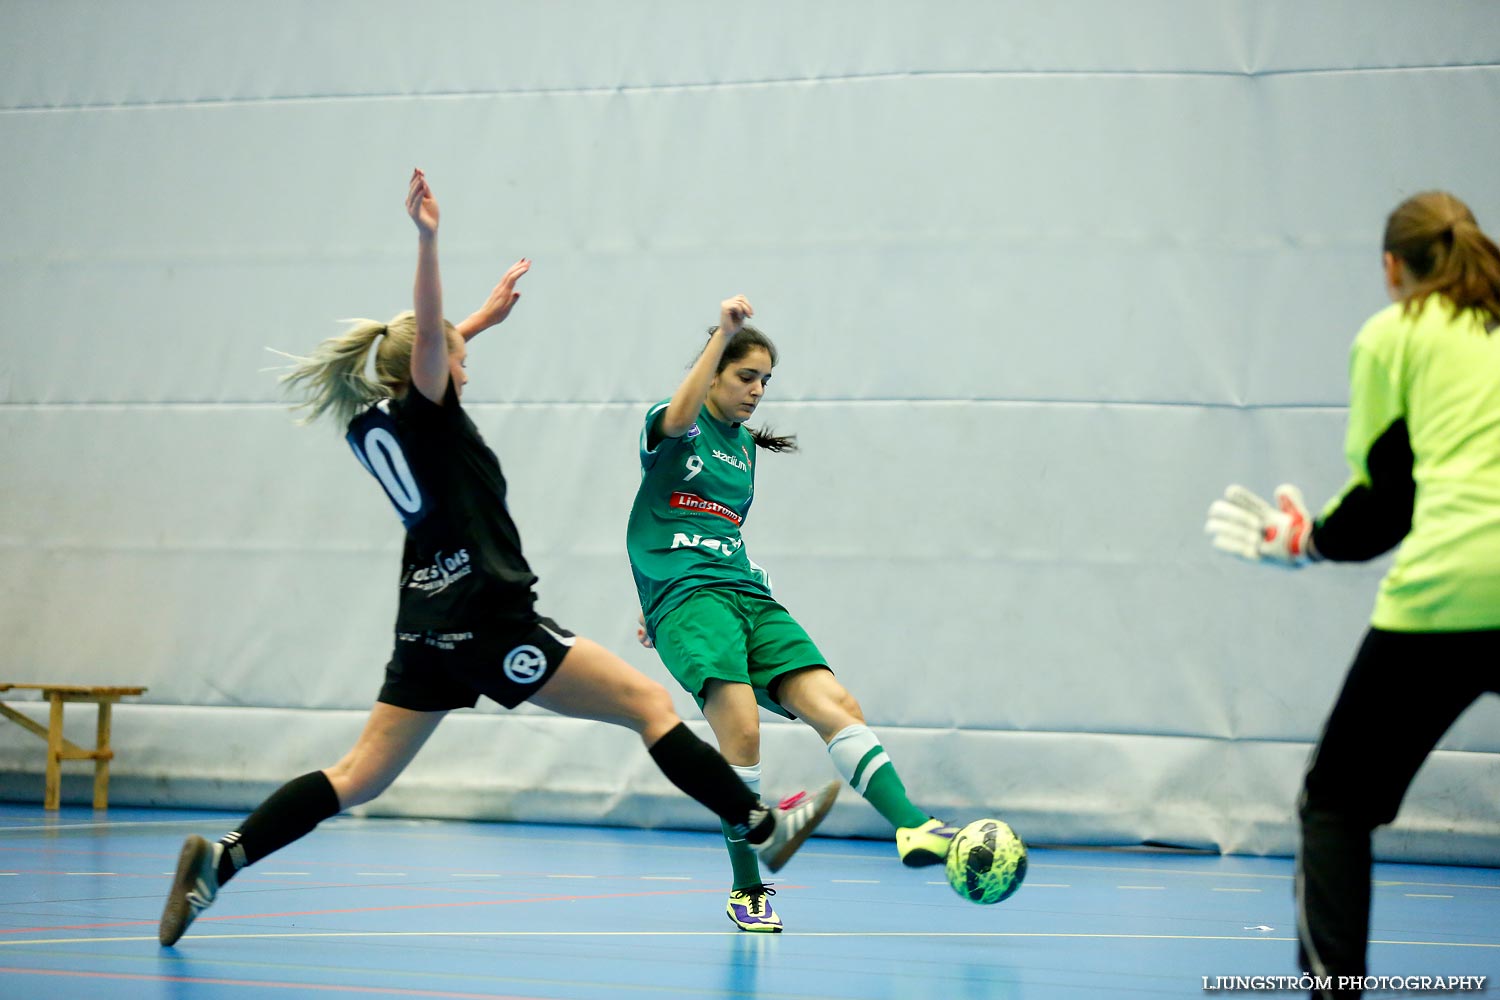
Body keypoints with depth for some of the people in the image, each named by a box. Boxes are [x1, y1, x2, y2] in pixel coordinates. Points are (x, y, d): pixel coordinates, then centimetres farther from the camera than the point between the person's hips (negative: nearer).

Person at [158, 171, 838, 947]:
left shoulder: (370, 425, 14)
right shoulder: (422, 414, -7)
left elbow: (428, 347, 34)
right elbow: (427, 337, -27)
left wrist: (485, 315, 44)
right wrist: (427, 240, -38)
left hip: (428, 633, 8)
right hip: (488, 621, -8)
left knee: (359, 775, 7)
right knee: (649, 703, -1)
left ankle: (222, 859, -7)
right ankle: (760, 826, -2)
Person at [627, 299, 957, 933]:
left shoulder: (745, 445, 23)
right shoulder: (673, 427, 3)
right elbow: (679, 416, -24)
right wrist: (723, 336, -29)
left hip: (748, 595, 7)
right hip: (687, 596, -7)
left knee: (835, 706, -16)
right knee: (741, 731, -24)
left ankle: (910, 826, -29)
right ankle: (746, 891, -13)